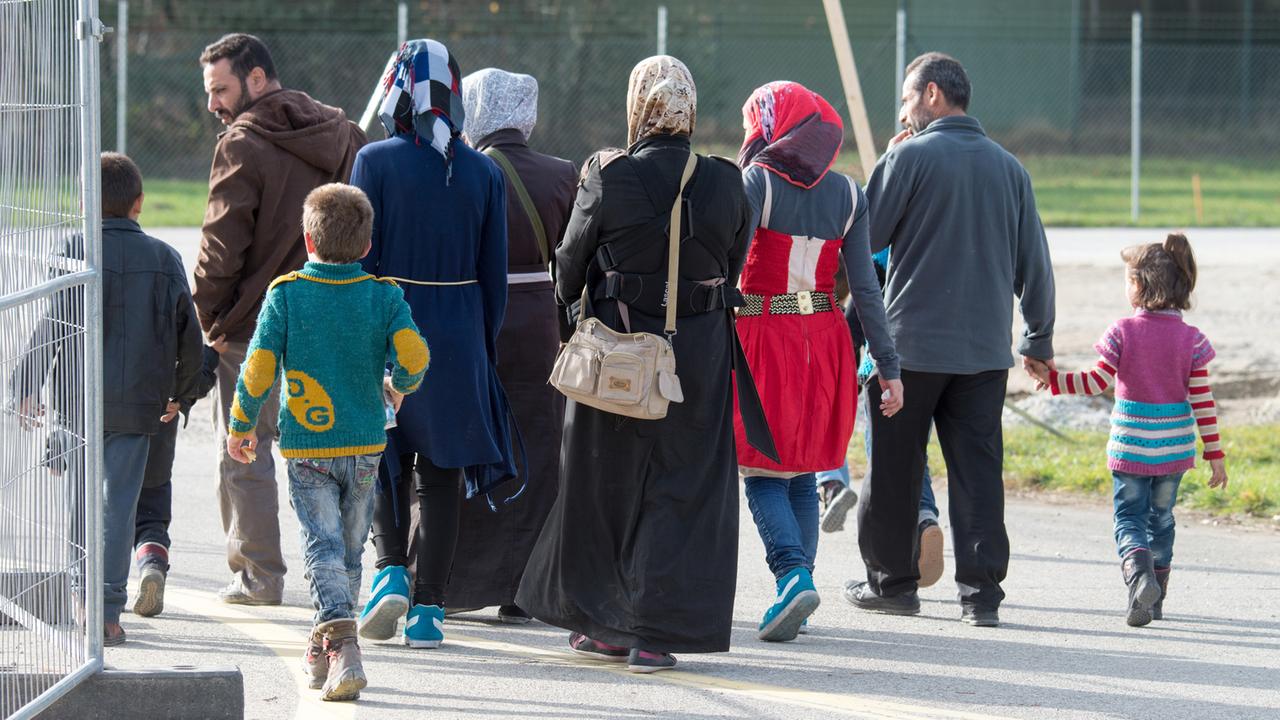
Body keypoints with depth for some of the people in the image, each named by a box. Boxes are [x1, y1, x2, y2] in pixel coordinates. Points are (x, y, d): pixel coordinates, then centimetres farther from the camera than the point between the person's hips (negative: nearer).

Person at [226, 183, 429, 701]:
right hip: (365, 445, 2)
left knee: (323, 547, -5)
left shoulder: (285, 295, -7)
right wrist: (397, 387, 8)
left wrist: (241, 426, 6)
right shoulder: (384, 296, -4)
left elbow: (259, 368, -9)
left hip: (305, 448, -2)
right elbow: (414, 355, -15)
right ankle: (326, 649, 25)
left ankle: (340, 645, -25)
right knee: (349, 549, 15)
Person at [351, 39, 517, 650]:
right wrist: (483, 349, 13)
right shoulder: (484, 173, 1)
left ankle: (391, 569, -1)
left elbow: (357, 260, -7)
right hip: (460, 338, 2)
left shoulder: (376, 162, -7)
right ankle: (427, 610, 7)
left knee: (385, 460, 17)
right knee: (442, 472, 8)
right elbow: (494, 276, 4)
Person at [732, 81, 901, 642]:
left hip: (761, 337, -5)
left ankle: (793, 574, -19)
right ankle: (797, 584, 14)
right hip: (825, 340, 5)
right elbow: (865, 285, 2)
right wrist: (888, 365, 4)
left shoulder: (757, 182, -8)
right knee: (802, 474, 15)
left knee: (763, 472, 0)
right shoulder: (847, 194, 5)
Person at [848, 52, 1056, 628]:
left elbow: (865, 236, -3)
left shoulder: (909, 157, -8)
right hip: (986, 347, 4)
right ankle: (981, 592, -2)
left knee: (895, 468, 9)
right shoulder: (1008, 167, 7)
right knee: (977, 468, 4)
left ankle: (891, 580, 16)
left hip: (912, 342, -4)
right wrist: (1039, 338, 20)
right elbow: (1034, 263, 11)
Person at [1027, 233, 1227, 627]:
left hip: (1129, 446, -2)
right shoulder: (1190, 339, -4)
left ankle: (1139, 572, -25)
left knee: (1129, 517, 4)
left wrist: (1053, 379, 1)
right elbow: (1202, 401, -5)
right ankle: (1154, 599, 20)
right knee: (1160, 518, 17)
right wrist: (1214, 453, 0)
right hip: (1174, 447, 2)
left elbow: (1098, 382, -11)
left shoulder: (1122, 332, -10)